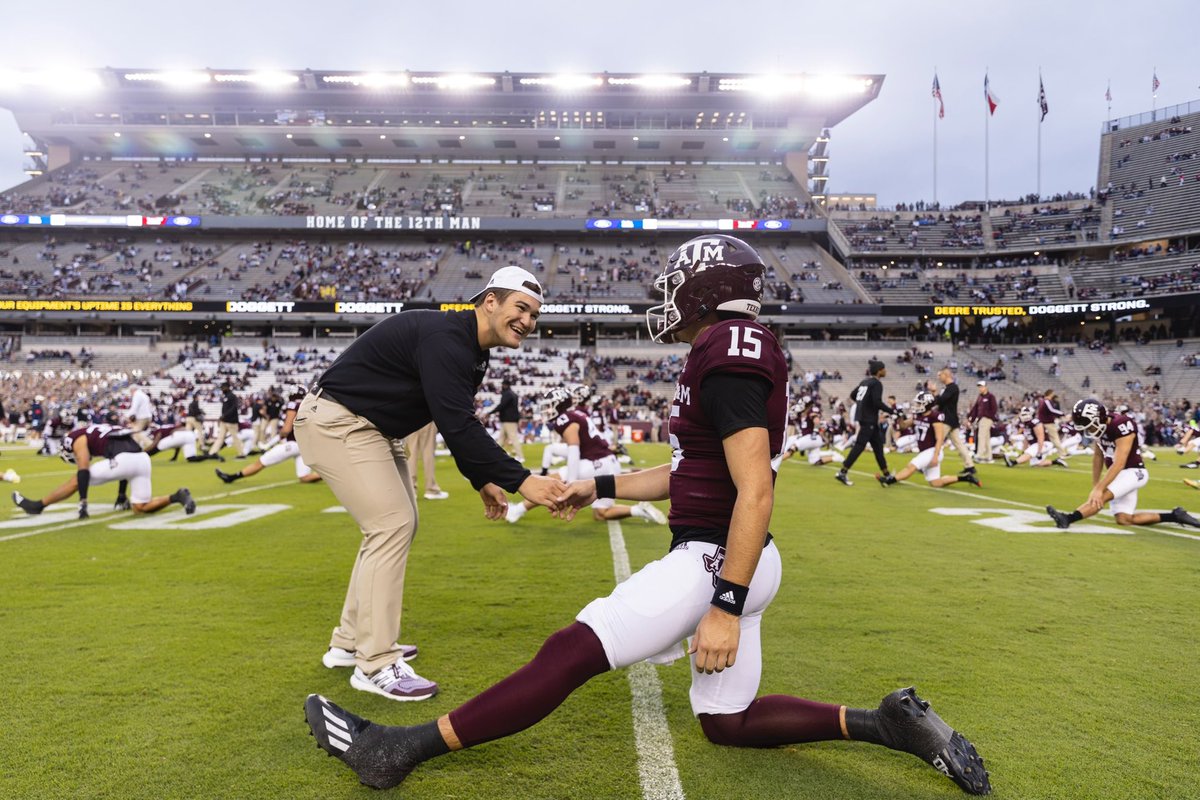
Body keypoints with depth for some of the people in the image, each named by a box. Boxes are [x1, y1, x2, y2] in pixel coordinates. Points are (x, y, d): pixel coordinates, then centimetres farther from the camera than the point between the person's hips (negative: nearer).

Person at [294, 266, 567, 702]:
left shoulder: (472, 354, 7)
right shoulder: (445, 338, -25)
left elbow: (458, 425, 16)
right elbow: (457, 426, -33)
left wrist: (482, 480, 10)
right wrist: (521, 481, -34)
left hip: (374, 430, 11)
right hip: (336, 423, -11)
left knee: (397, 525, 13)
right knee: (393, 525, -14)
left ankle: (350, 641, 26)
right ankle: (375, 664, -4)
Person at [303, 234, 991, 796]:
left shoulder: (728, 356, -17)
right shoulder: (738, 355, 15)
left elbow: (756, 492, -24)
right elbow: (690, 472, 22)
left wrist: (726, 607, -24)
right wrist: (602, 487, 22)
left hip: (714, 562, -10)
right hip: (729, 563, 10)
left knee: (572, 652, -10)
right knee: (728, 721, 20)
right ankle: (888, 722, 20)